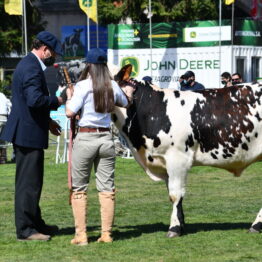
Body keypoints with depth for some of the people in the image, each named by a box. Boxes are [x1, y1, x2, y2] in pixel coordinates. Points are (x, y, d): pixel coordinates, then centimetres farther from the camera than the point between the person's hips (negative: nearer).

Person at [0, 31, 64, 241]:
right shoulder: (32, 68, -18)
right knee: (28, 182, -5)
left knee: (32, 181, 18)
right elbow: (35, 99, -30)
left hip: (27, 131, 11)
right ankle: (25, 230, 0)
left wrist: (47, 121, 21)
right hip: (29, 133, -11)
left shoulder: (29, 64, 16)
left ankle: (36, 223, 28)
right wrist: (56, 101, -14)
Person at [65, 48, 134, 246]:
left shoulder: (83, 86, -10)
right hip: (106, 138, 4)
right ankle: (106, 234, 9)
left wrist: (69, 97, 3)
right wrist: (129, 93, 45)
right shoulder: (113, 86, 4)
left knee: (79, 189, 6)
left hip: (85, 138, -4)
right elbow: (125, 103, 24)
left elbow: (70, 112, -15)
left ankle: (81, 235, 3)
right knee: (107, 188, 9)